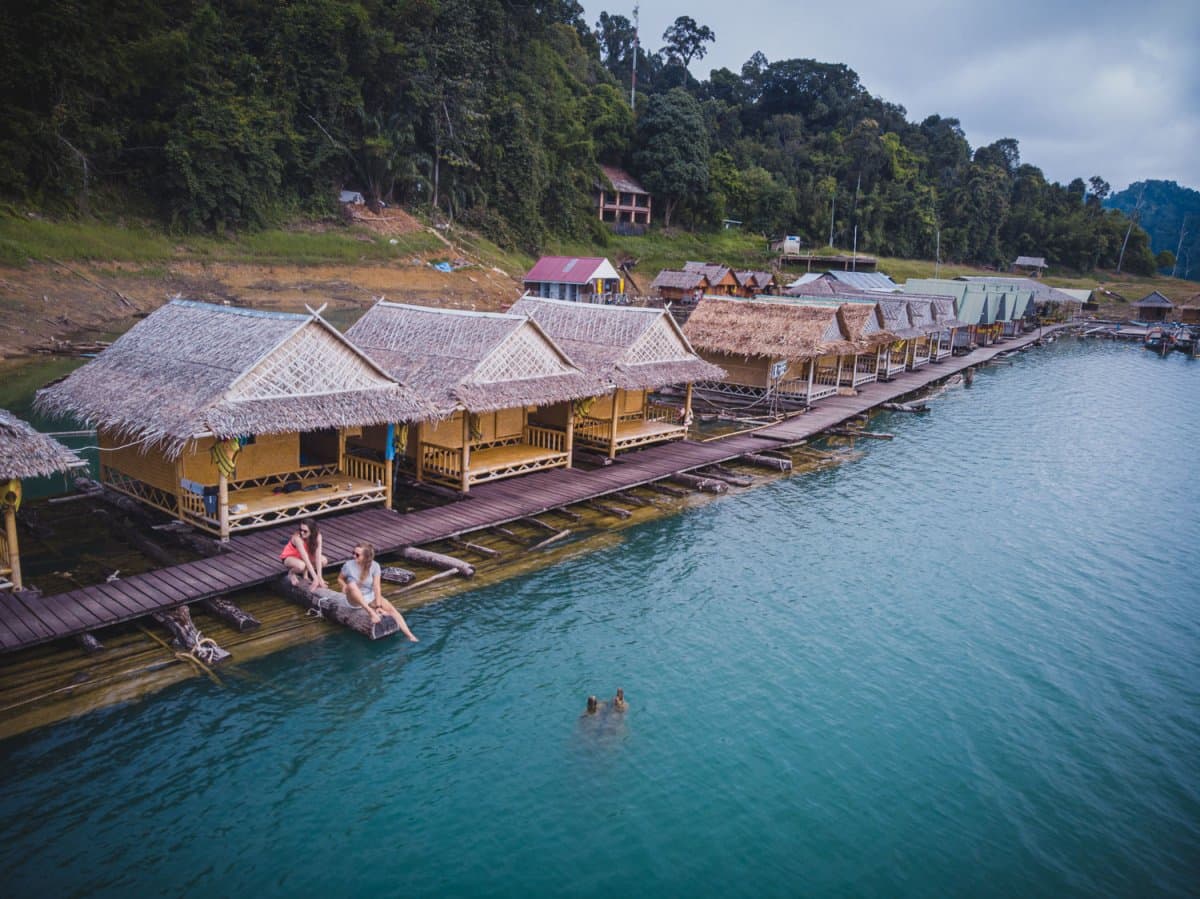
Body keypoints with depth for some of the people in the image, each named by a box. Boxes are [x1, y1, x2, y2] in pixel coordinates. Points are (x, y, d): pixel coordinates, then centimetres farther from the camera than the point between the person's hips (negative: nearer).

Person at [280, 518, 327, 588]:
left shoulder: (317, 536, -23)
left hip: (303, 557, 5)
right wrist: (315, 578, -43)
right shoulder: (297, 538, -36)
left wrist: (319, 577, -34)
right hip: (289, 557, -5)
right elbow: (306, 560, -40)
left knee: (324, 561, -21)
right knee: (301, 566, -38)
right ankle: (292, 572, -5)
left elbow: (318, 557, -27)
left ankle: (305, 572, 1)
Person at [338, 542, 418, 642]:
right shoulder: (349, 565, -14)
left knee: (391, 609, -22)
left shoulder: (374, 566, -14)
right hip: (355, 600, -1)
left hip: (371, 597, 1)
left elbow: (377, 587, -18)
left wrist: (378, 606, -25)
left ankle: (409, 636, -27)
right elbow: (340, 578, 4)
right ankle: (371, 612, -34)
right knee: (351, 584, -35)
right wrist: (344, 585, -19)